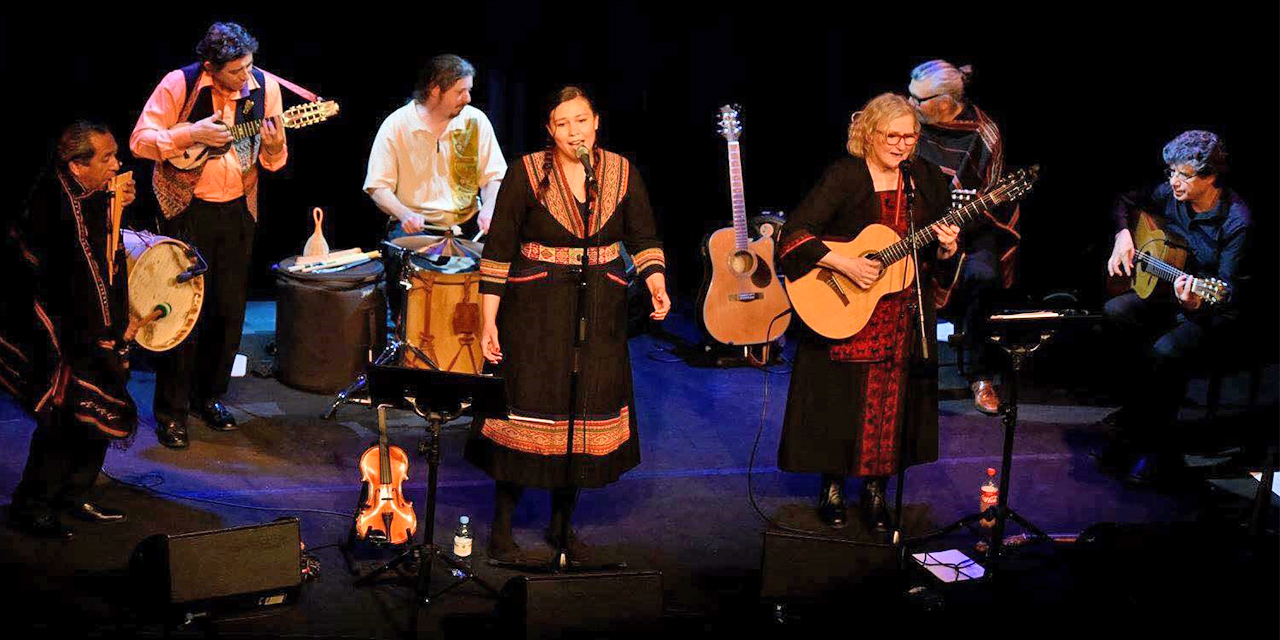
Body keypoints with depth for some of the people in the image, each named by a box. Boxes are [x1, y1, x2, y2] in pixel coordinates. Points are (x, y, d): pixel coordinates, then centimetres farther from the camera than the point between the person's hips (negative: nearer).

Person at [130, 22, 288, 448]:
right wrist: (192, 134, -23)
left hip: (238, 210, 4)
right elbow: (140, 140, -11)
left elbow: (273, 160, 3)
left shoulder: (265, 86, -3)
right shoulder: (180, 84, -13)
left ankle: (209, 396, 27)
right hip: (188, 209, -4)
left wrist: (273, 147, -21)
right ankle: (171, 411, 6)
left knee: (230, 309, 9)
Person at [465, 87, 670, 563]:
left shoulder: (621, 172, 3)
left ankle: (562, 524, 24)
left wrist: (656, 284, -10)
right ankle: (501, 529, 10)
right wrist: (489, 321, -8)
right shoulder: (527, 173, -6)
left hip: (600, 313, 3)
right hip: (536, 310, -3)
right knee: (529, 406, -4)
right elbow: (498, 250, -5)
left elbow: (644, 238, 9)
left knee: (587, 409, 6)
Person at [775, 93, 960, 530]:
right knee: (841, 401, 5)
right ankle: (832, 488, 22)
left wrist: (946, 250, -12)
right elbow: (794, 236, -18)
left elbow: (939, 264, 10)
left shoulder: (925, 180, 5)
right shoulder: (843, 177, -10)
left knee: (892, 404, 7)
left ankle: (875, 490, 22)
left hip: (904, 320, 4)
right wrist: (846, 265, -25)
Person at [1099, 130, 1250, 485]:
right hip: (1163, 293, 6)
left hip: (1213, 311, -6)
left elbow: (1228, 290, -21)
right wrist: (1123, 236, -1)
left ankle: (1154, 447, -14)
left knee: (1166, 351, -34)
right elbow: (1125, 202, 18)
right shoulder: (1170, 194, -3)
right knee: (1113, 313, -23)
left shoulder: (1236, 222, -20)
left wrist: (1197, 304, -42)